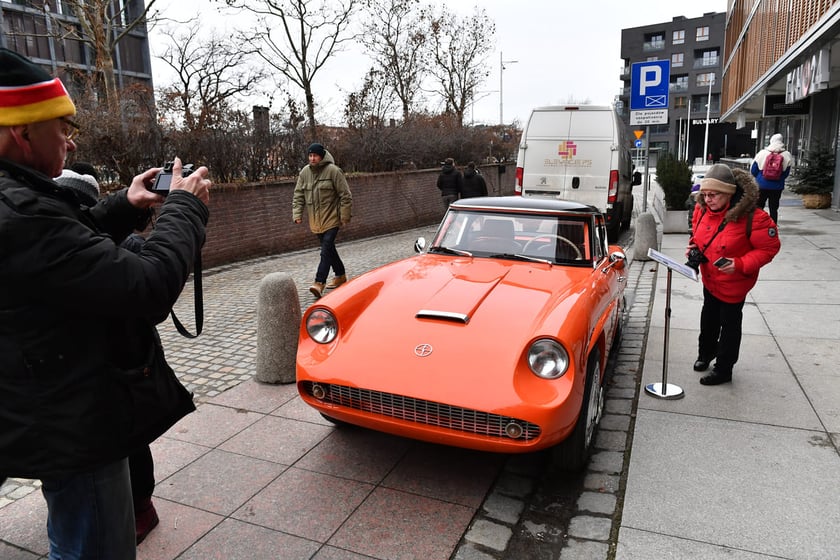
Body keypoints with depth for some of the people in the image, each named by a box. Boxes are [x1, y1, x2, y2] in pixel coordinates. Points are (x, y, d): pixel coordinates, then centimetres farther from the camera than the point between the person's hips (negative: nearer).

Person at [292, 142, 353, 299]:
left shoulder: (333, 170, -11)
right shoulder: (305, 172, 5)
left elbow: (345, 195, -9)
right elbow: (298, 195, 10)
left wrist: (345, 216, -11)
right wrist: (297, 214, -1)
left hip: (331, 218, -6)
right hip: (315, 220, 6)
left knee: (326, 250, -14)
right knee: (329, 249, 15)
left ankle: (319, 282, -16)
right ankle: (340, 275, 31)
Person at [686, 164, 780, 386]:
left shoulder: (752, 217, -29)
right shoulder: (702, 209, -10)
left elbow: (769, 247, -20)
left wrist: (740, 265, -31)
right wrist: (694, 248, -9)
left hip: (733, 284, -6)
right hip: (709, 279, 6)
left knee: (729, 325, 8)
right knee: (708, 319, 24)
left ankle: (723, 370, 23)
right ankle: (705, 354, 46)